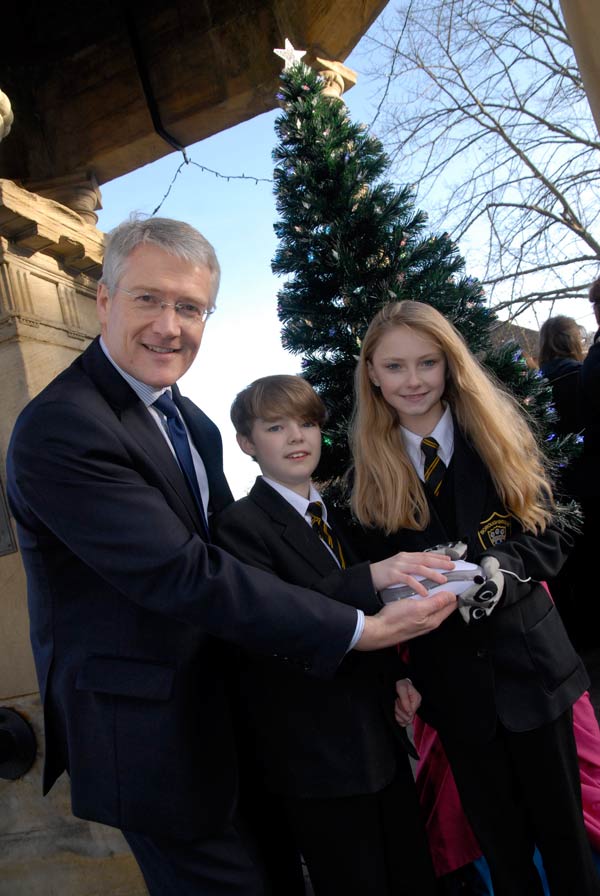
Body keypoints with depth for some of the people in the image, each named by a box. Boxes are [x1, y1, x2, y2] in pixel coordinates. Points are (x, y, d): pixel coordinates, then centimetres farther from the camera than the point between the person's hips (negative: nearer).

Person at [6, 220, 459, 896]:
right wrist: (355, 629, -26)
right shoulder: (58, 428, -24)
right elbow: (184, 575, -30)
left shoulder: (193, 423, 6)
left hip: (223, 708, 8)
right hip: (149, 739, -8)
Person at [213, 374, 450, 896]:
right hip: (315, 750, -6)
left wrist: (398, 674, 5)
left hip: (382, 734, 7)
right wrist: (371, 578, -36)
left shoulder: (338, 514, 11)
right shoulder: (241, 524, -13)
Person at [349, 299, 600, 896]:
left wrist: (500, 568, -22)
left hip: (528, 662, 0)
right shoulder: (372, 467, -3)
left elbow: (548, 541, -4)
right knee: (500, 841, 18)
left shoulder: (497, 436, -4)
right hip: (451, 678, 1)